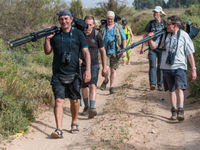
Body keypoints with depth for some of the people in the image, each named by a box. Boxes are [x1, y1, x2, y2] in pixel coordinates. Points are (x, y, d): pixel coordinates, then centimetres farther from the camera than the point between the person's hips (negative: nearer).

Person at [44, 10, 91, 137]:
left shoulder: (78, 34, 0)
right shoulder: (55, 34, 6)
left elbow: (86, 53, -4)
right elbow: (47, 52, 9)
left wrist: (88, 70, -15)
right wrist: (47, 39, -8)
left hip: (73, 74, -1)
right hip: (58, 75, 1)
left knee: (74, 100, 10)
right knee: (59, 100, -9)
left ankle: (74, 123, 31)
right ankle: (59, 130, -14)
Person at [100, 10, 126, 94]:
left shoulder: (118, 27, 6)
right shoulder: (103, 28, 8)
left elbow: (123, 39, 6)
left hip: (115, 52, 0)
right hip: (105, 52, 0)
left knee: (113, 70, 2)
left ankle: (111, 87, 11)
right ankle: (105, 80, 17)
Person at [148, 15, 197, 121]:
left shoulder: (184, 36, -4)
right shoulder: (164, 35, 6)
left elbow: (190, 54, -2)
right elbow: (153, 47, 8)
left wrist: (193, 69, -4)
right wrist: (150, 39, -13)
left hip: (179, 67, -4)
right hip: (166, 67, 4)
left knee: (179, 88, -16)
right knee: (171, 90, 9)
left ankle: (180, 111, -20)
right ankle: (174, 111, 16)